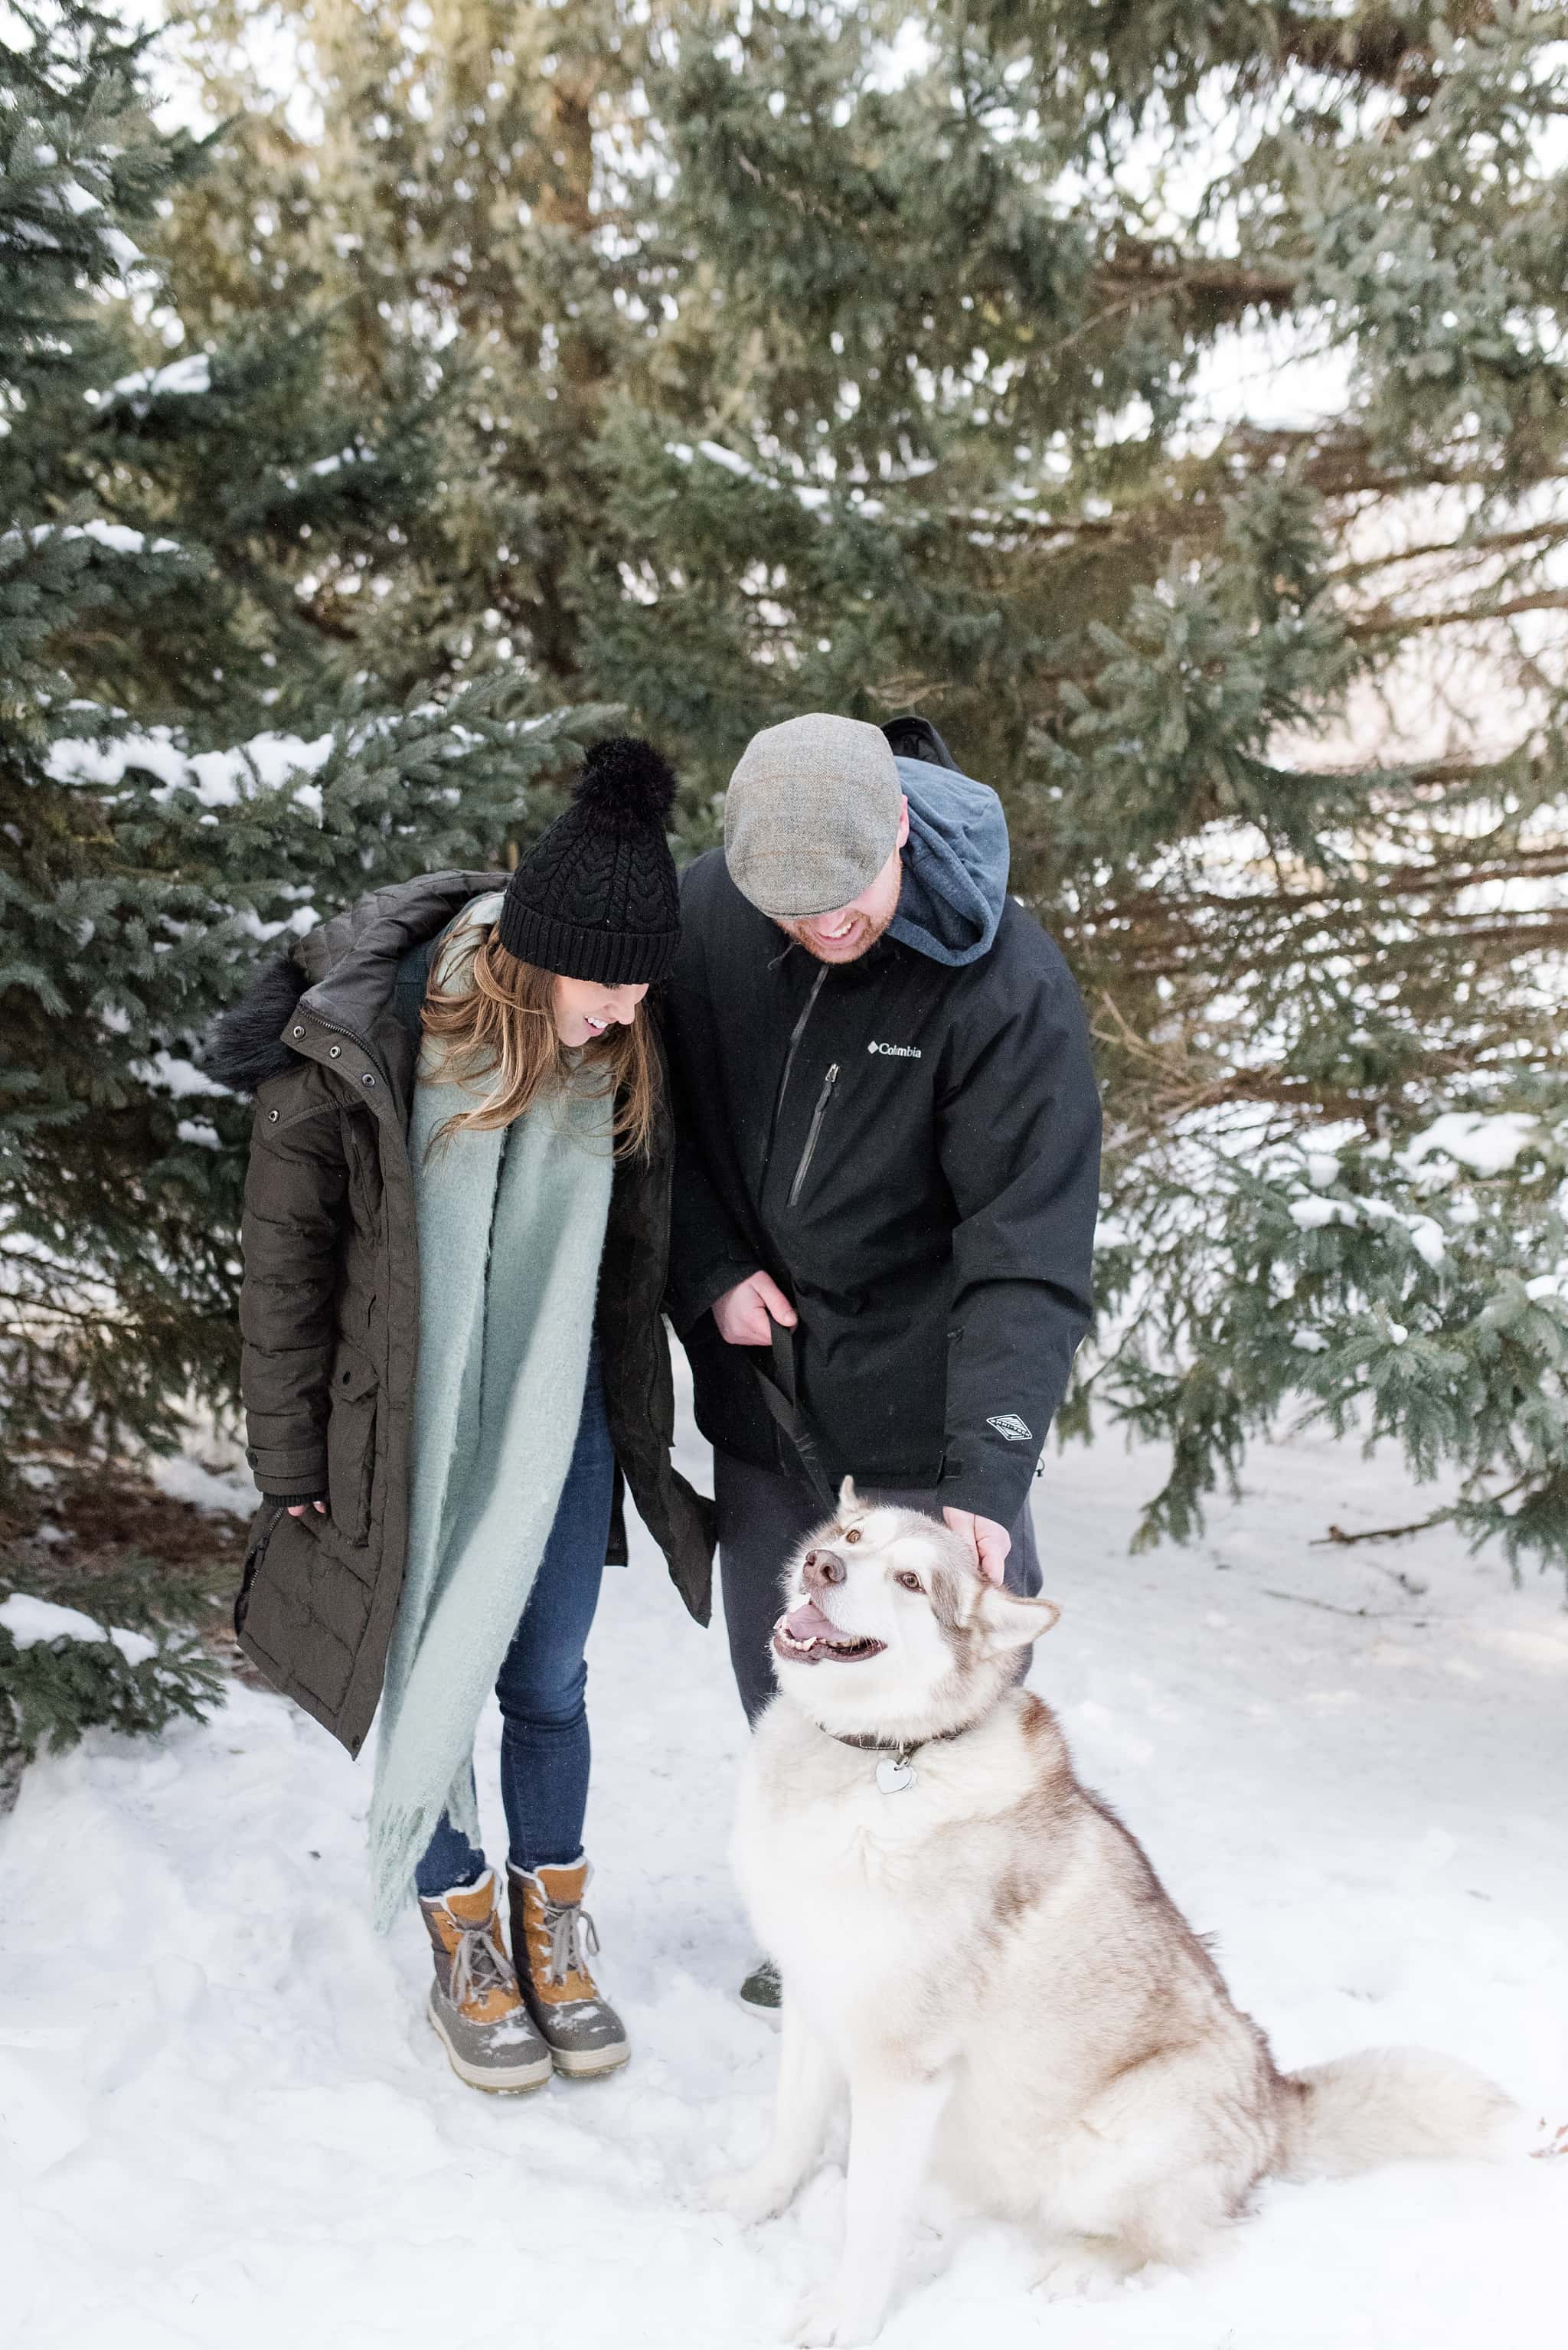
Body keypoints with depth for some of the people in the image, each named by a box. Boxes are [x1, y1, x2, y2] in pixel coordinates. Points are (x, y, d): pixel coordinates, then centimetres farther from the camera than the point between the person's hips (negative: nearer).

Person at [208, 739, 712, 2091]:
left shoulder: (620, 1061, -7)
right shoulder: (348, 1048, -19)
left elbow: (631, 1270, 5)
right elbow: (286, 1267, -9)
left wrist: (647, 1448, 10)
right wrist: (291, 1464, -5)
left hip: (552, 1436, 3)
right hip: (400, 1440, -3)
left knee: (547, 1687, 12)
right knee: (424, 1690, 9)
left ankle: (554, 1927, 34)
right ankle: (465, 1942, 31)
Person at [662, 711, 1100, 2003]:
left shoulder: (1007, 983, -22)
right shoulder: (705, 910, -9)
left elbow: (1029, 1250, -24)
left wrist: (988, 1474, -32)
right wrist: (709, 1270, -7)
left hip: (921, 1398, -4)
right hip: (758, 1381, 5)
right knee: (780, 1689, 16)